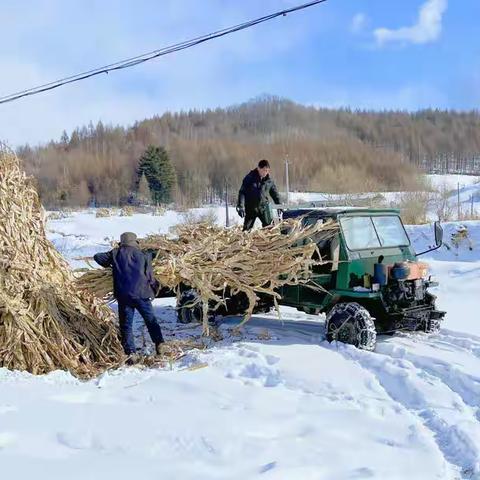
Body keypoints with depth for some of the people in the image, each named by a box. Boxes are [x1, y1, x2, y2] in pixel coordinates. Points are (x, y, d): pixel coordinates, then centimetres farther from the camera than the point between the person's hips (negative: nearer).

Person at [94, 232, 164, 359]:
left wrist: (109, 265, 30)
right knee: (151, 320, 15)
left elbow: (97, 257, 14)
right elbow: (150, 277, 5)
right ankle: (159, 344, 8)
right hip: (142, 294, 0)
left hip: (123, 295, 0)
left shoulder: (115, 254, 7)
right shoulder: (144, 256, 5)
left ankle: (130, 352, -1)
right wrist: (155, 288, 22)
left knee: (126, 325, 6)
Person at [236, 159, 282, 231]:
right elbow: (242, 192, -10)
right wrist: (241, 206, -19)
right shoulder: (249, 178, -8)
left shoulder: (269, 181, 1)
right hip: (250, 208, -2)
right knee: (247, 228, 5)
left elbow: (275, 194, 14)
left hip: (264, 207, 2)